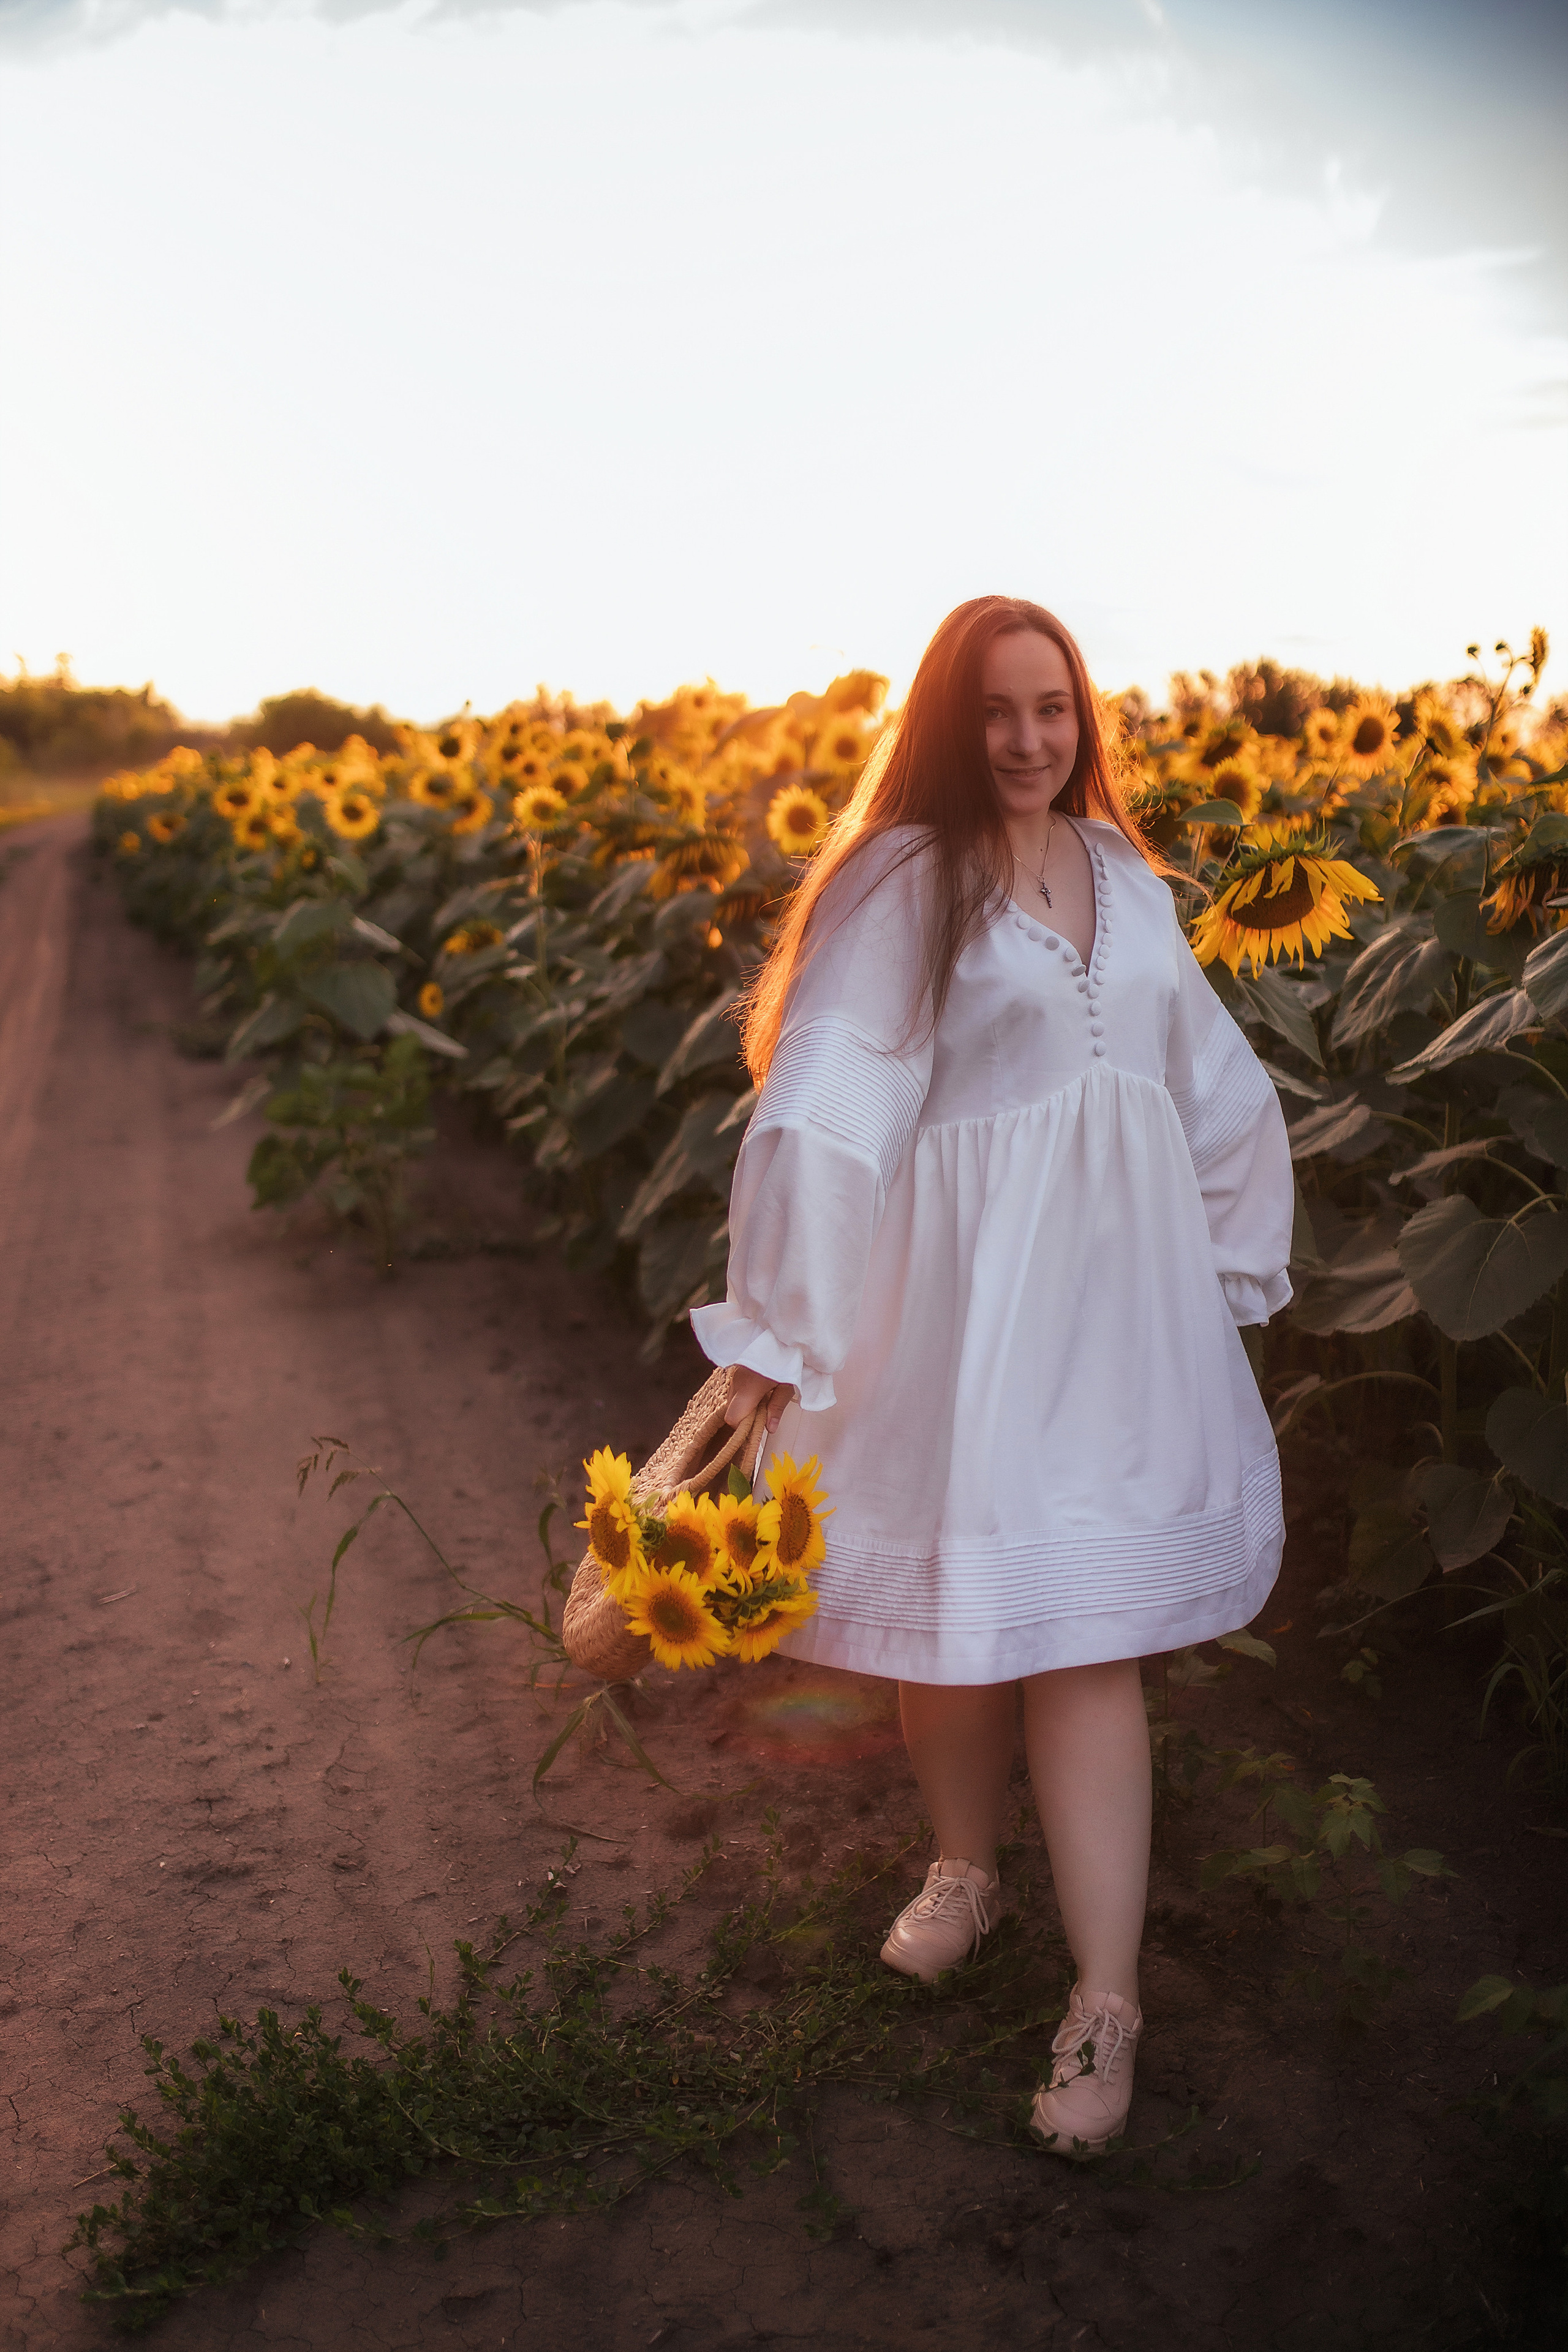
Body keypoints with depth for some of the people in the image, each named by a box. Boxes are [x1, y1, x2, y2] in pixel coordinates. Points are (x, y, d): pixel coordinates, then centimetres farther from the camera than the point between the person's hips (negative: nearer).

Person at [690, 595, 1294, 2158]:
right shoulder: (903, 881, -8)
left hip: (1120, 1294, 4)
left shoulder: (1123, 874, 10)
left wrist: (1224, 1260, 22)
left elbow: (1212, 1078, 20)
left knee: (1086, 1626, 1)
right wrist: (777, 1328, -19)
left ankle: (1105, 2001, 5)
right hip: (971, 1294, -3)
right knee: (961, 1603, 8)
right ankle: (964, 1868, 37)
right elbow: (826, 1106, -15)